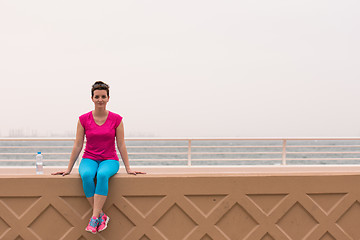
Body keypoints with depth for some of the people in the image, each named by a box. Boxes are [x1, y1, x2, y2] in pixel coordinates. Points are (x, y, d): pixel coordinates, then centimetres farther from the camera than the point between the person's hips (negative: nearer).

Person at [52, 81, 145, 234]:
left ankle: (94, 218, -35)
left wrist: (128, 168, 0)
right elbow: (77, 145, 4)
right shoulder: (83, 119, 0)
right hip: (89, 159, 1)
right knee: (86, 175, -35)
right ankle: (101, 215, -24)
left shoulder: (116, 119, -1)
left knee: (102, 175, -37)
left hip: (109, 160, -1)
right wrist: (69, 169, 3)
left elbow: (121, 145, 2)